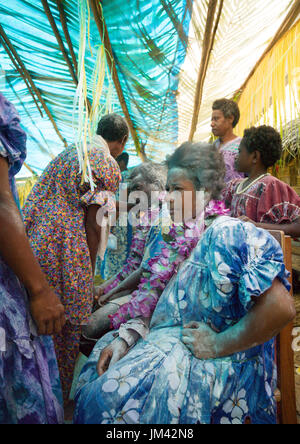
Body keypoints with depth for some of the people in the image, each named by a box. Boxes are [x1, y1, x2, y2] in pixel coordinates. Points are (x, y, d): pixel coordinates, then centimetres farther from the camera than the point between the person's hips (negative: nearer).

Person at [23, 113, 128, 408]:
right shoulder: (108, 166, -4)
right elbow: (93, 222, -10)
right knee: (66, 323, 7)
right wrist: (90, 270, -3)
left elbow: (34, 197, 18)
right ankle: (60, 397, 26)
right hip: (66, 244, -8)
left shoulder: (68, 151, 19)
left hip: (34, 240, 8)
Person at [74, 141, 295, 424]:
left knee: (110, 397, -15)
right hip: (172, 343, 8)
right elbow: (163, 306, 8)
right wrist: (125, 337, -4)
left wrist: (217, 344, -21)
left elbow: (280, 308, -29)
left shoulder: (228, 233, -19)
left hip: (221, 367, -8)